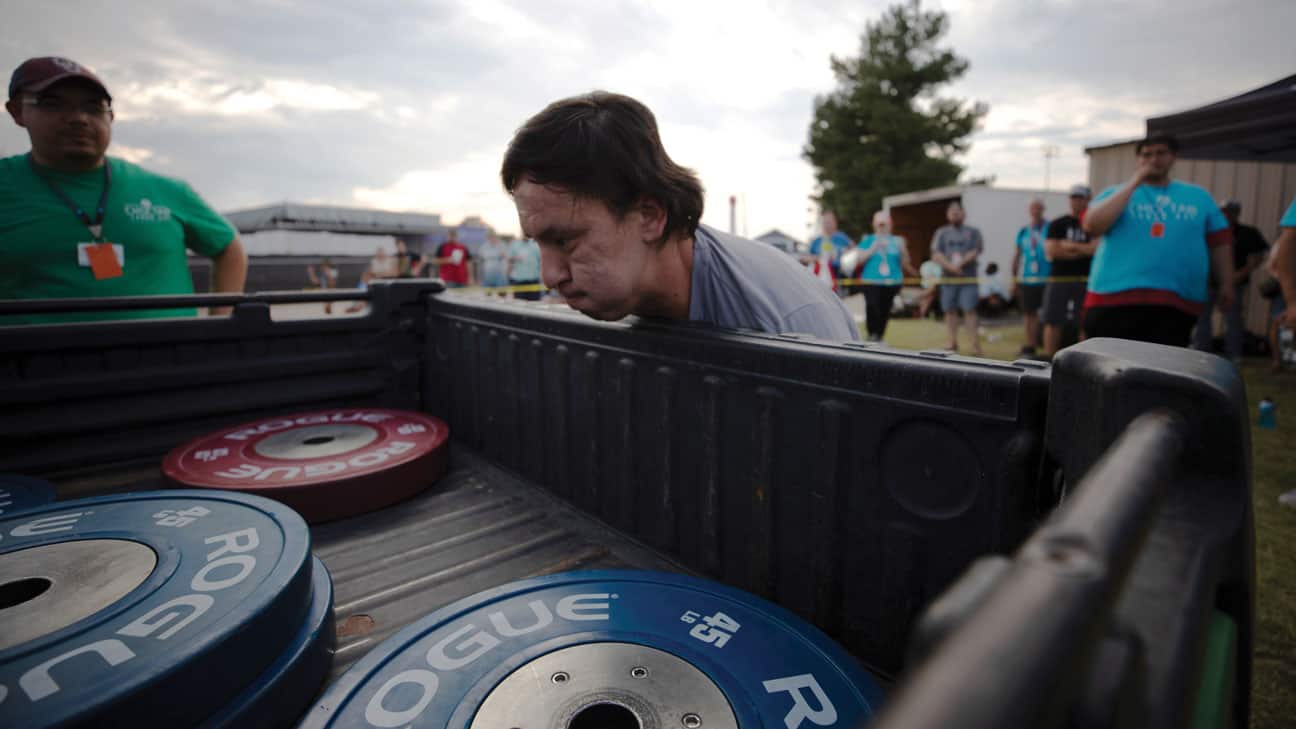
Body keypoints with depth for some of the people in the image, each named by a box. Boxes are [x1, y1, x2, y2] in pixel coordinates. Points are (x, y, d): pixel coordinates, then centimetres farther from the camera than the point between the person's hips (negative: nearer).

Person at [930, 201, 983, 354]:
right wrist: (950, 266, -14)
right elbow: (936, 255, 1)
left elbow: (976, 252, -4)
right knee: (950, 310, 4)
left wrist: (960, 263, -17)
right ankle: (953, 343, 14)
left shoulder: (973, 232, 10)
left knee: (970, 310, -9)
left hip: (968, 279, -2)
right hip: (947, 278, 2)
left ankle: (975, 344, -10)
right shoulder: (941, 233, 13)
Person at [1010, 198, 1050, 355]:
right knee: (1029, 313, 8)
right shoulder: (1023, 231, 11)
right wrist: (1014, 280, 13)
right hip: (1026, 280, 3)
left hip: (1047, 279, -3)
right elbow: (1017, 255, 15)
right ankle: (1030, 345, 16)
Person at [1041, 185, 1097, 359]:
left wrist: (1068, 245, -5)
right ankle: (1049, 360, 1)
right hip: (1058, 279, 0)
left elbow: (1096, 248, -6)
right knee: (1053, 322, -2)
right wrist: (1082, 251, -4)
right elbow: (1051, 250, -2)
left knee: (1085, 323, -2)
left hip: (1085, 280, 0)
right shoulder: (1057, 224, 11)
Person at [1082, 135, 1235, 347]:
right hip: (1114, 300, -2)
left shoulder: (1198, 196, 18)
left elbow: (1220, 244, 20)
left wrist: (1226, 284, 13)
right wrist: (1134, 182, -6)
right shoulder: (1117, 193, 10)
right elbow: (1092, 226, -11)